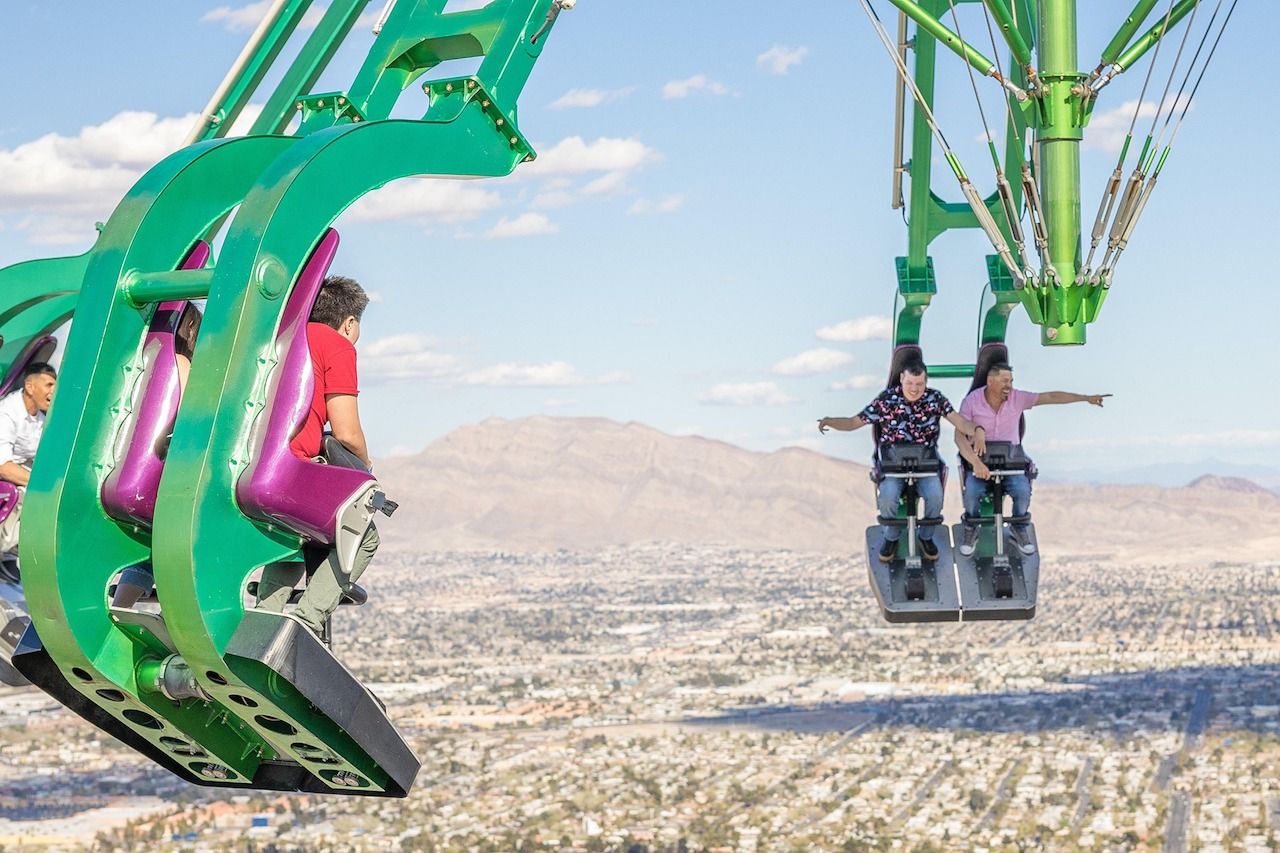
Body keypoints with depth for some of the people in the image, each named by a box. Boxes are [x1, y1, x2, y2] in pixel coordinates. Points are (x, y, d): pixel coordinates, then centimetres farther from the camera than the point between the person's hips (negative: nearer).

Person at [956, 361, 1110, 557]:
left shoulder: (1017, 398, -2)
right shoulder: (971, 401, -10)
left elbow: (1051, 397, -1)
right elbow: (960, 437, -17)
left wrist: (1087, 398, -6)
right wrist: (975, 462, -32)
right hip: (979, 458, -2)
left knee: (1023, 491, -25)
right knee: (972, 491, -30)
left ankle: (1018, 529, 5)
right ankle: (971, 530, -1)